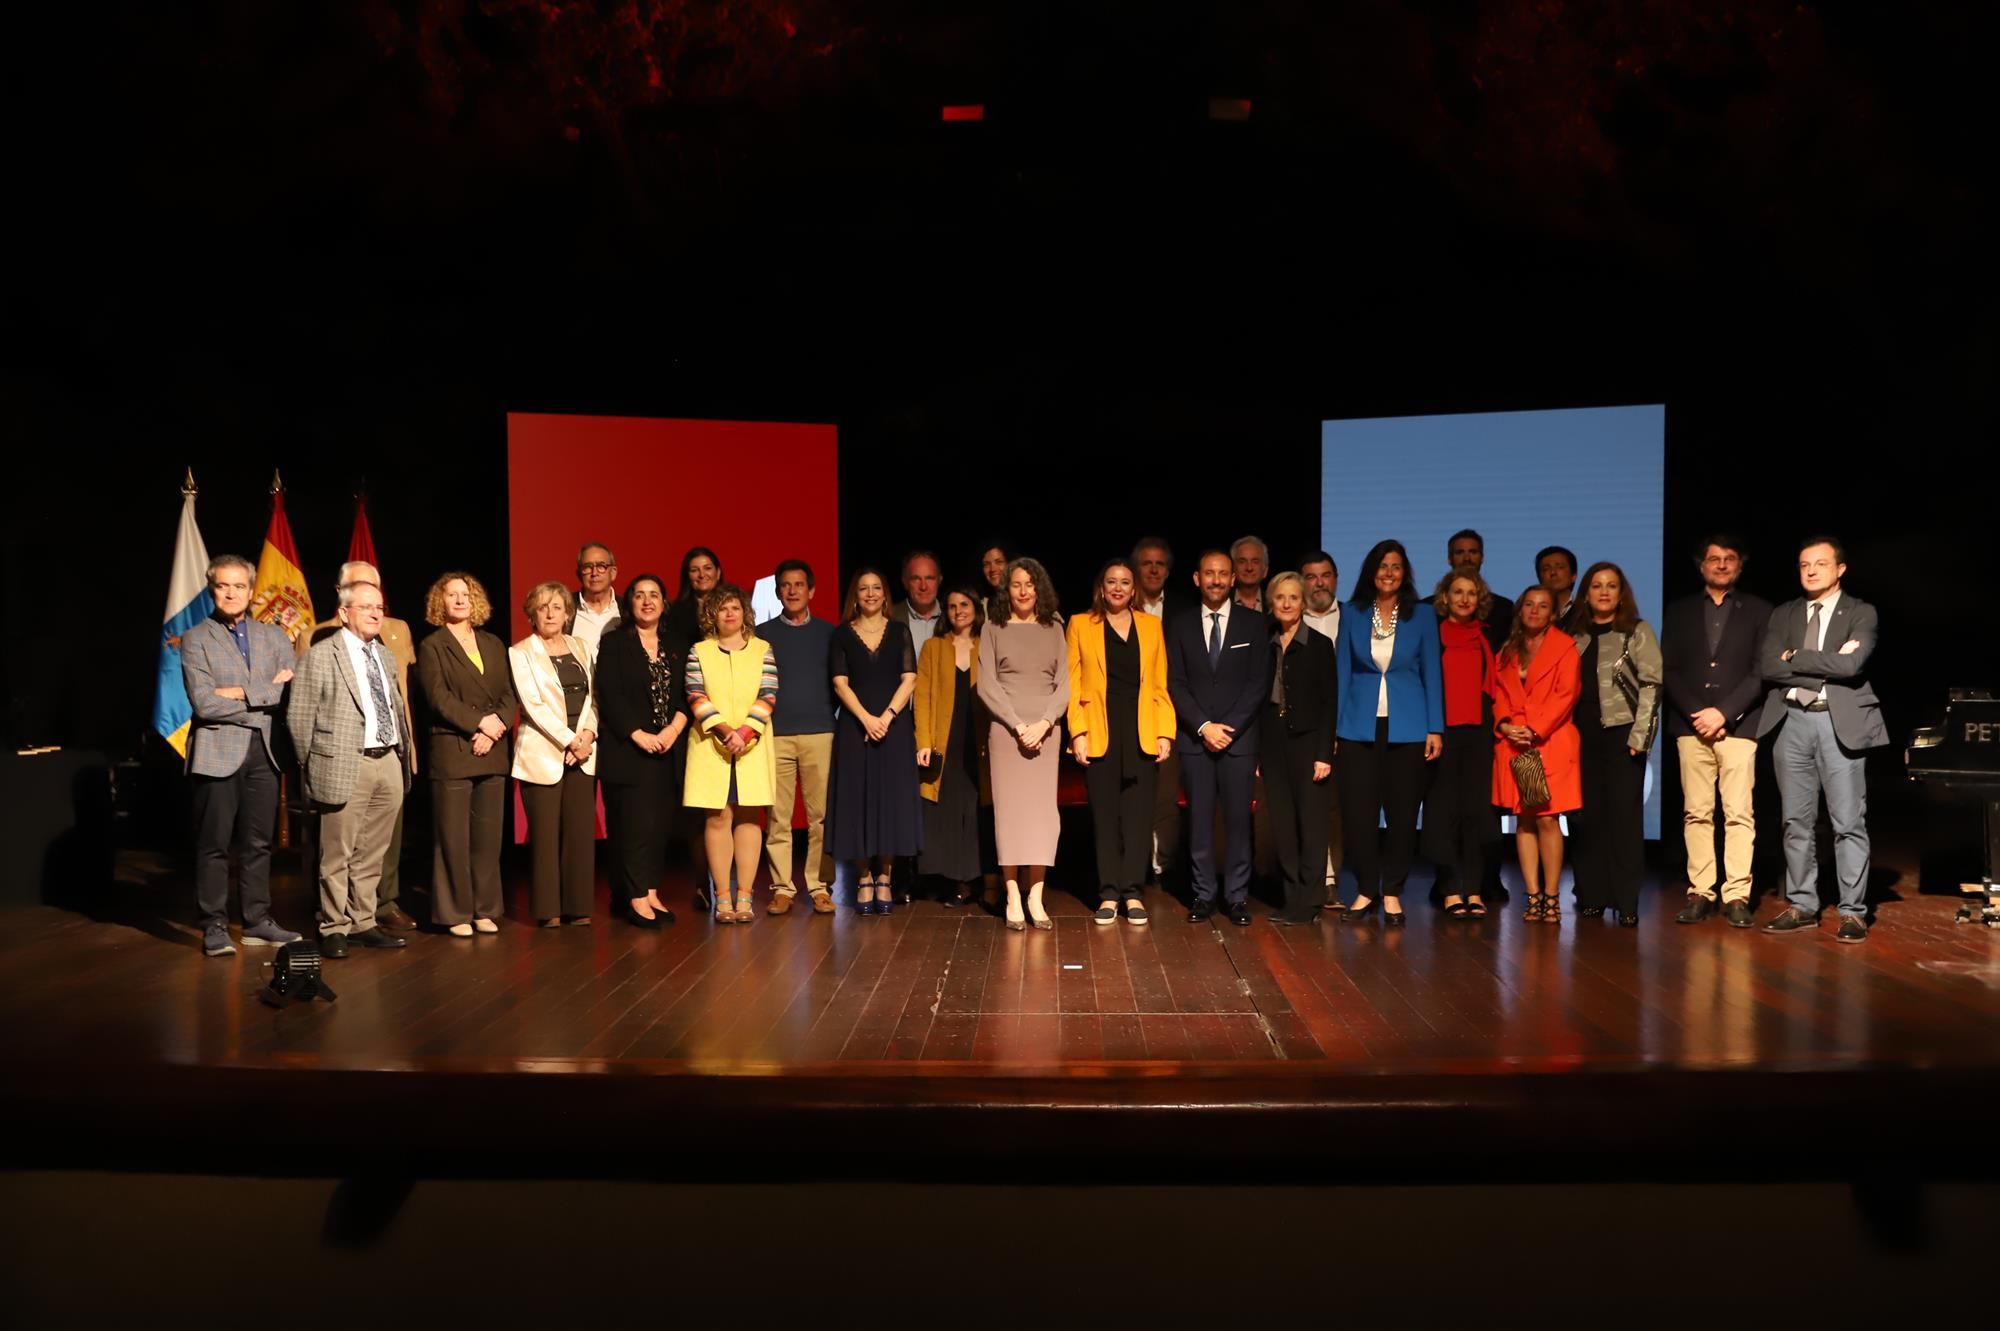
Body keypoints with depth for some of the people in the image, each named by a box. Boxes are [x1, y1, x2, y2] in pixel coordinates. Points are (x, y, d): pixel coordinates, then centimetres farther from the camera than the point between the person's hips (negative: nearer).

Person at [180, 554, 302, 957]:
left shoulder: (274, 637, 11)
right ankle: (215, 927, 8)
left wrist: (243, 692, -11)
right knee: (214, 845, 1)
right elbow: (204, 703, -10)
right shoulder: (195, 640, 1)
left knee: (258, 843, 9)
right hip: (217, 751, -3)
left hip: (264, 751, 4)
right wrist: (264, 702, -8)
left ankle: (258, 922, 16)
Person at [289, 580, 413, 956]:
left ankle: (362, 923, 21)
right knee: (338, 855, 1)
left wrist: (403, 755, 12)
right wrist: (313, 766, -2)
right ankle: (334, 929, 12)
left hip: (390, 763, 6)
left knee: (371, 855, 11)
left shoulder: (385, 656, 17)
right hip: (346, 767, -6)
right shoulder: (321, 655, -3)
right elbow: (299, 716, -3)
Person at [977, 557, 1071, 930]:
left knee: (1042, 811, -2)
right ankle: (1013, 899, 0)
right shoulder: (993, 630, 5)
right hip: (1005, 729, -2)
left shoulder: (1054, 629, 11)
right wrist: (1018, 725, -9)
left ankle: (1036, 898, 2)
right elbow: (987, 686, -1)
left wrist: (1043, 723, -8)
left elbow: (1064, 685, 6)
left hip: (1045, 731, 2)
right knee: (1009, 811, -3)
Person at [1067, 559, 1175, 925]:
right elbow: (1072, 684, 2)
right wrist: (1077, 732, -8)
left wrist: (1165, 733, -1)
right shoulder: (1080, 625, 7)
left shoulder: (1151, 626, 12)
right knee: (1105, 814, 2)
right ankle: (1109, 894, 8)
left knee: (1139, 815, 1)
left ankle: (1133, 893, 8)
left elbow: (1161, 685, 8)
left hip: (1142, 733, 1)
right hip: (1100, 733, -1)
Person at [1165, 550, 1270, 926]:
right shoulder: (1180, 625, 7)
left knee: (1238, 819, 0)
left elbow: (1259, 682, 0)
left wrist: (1230, 727, -9)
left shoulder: (1254, 623, 5)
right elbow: (1175, 683, 3)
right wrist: (1203, 726, -9)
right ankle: (1204, 894, 9)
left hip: (1239, 736, -1)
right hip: (1194, 737, 1)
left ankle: (1237, 896, 9)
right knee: (1199, 820, 2)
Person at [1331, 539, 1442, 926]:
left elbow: (1431, 673, 4)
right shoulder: (1352, 614, 5)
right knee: (1358, 812, -1)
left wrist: (1435, 728, -3)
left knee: (1402, 812, 4)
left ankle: (1392, 892, 16)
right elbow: (1342, 671, 6)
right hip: (1360, 726, 0)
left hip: (1406, 727, 0)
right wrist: (1335, 725, 0)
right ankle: (1365, 890, 13)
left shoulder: (1422, 615, 4)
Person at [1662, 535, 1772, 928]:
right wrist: (1695, 714, -7)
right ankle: (1700, 892, 6)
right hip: (1691, 725, 2)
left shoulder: (1758, 611, 8)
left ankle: (1737, 896, -1)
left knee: (1739, 814, -5)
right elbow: (1669, 671, 6)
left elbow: (1761, 671, -1)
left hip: (1737, 725, -2)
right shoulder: (1679, 612, 12)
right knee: (1696, 813, 2)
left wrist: (1723, 712, -11)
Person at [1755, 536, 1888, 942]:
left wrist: (1796, 658, -7)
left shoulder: (1861, 613, 3)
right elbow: (1768, 667, -1)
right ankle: (1801, 906, 15)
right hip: (1792, 722, 4)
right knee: (1796, 822, 7)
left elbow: (1851, 665, -15)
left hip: (1839, 721, -3)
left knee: (1848, 823, -2)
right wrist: (1827, 664, -8)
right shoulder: (1784, 615, 13)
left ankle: (1853, 912, 4)